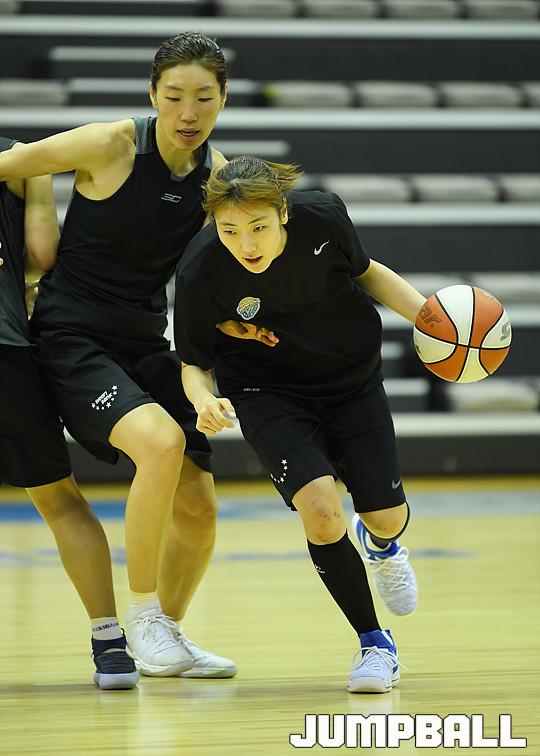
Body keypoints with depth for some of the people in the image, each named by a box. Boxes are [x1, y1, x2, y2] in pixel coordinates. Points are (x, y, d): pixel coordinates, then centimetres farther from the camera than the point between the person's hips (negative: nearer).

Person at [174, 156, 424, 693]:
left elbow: (365, 272, 0)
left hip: (353, 381, 2)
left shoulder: (322, 216, -23)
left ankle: (380, 546, 47)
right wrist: (206, 402, -33)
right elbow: (194, 364, -12)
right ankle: (375, 645, 1)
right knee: (320, 512, -22)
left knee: (387, 518, 4)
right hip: (267, 395, -2)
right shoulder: (200, 272, -28)